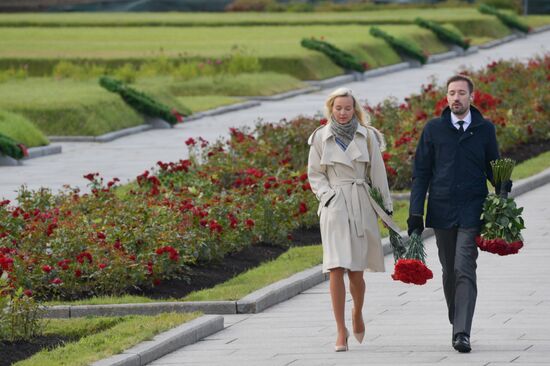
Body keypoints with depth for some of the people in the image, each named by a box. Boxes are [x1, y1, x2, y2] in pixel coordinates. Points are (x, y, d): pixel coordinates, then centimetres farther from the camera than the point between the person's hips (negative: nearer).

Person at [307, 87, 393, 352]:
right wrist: (327, 195, -6)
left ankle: (357, 313, 35)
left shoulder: (367, 136, 3)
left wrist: (386, 206, 8)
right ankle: (341, 331, -6)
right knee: (336, 269, -10)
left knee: (356, 271, 3)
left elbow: (378, 173, 7)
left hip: (361, 206, 0)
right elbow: (315, 174, 10)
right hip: (334, 208, 0)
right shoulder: (321, 137, 4)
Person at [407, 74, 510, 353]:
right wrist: (415, 212, -1)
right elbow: (421, 172, 6)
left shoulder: (485, 129, 4)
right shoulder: (433, 129, 5)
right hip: (442, 210, 2)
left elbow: (494, 170, 11)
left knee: (465, 270, -13)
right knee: (449, 272, 10)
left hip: (471, 212, -2)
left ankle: (462, 333, -19)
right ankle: (456, 324, 25)